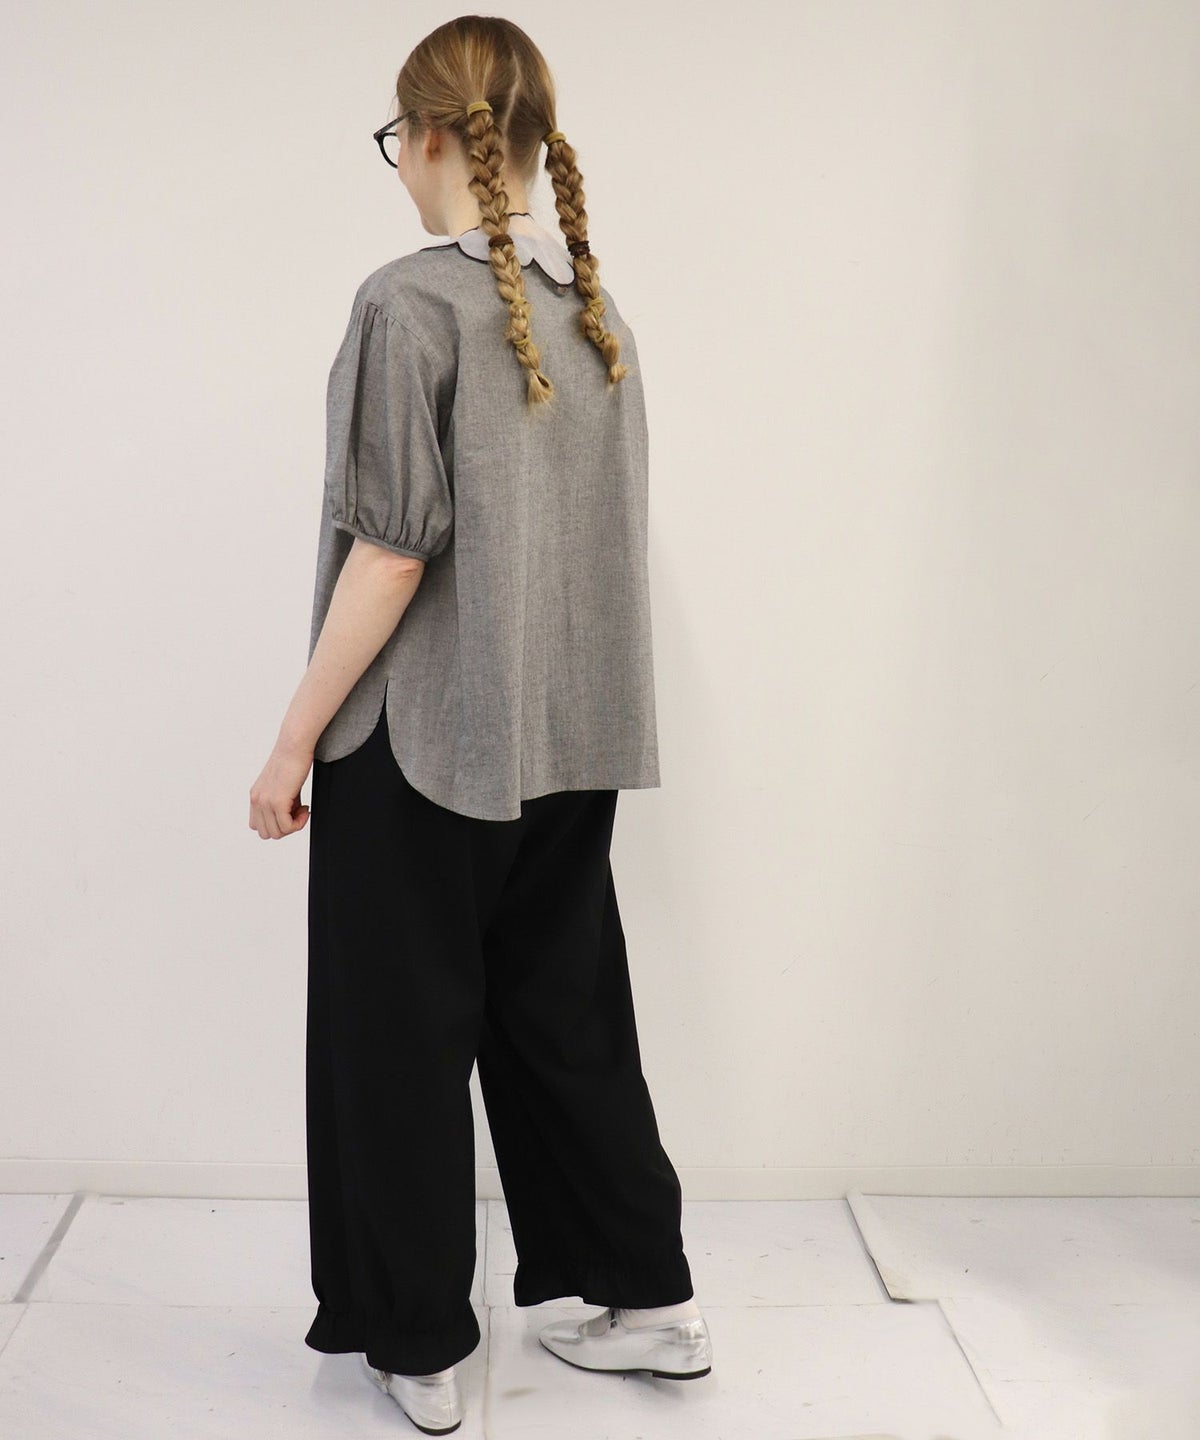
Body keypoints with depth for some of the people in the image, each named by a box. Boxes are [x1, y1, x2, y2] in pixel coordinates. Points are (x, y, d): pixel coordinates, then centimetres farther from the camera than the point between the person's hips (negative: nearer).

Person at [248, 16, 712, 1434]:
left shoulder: (411, 302, -14)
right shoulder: (594, 302, 7)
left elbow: (390, 555, -18)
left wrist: (295, 740, -11)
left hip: (424, 736, -6)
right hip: (574, 732, 7)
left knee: (401, 1036, 8)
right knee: (565, 1012, 18)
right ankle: (650, 1298, 27)